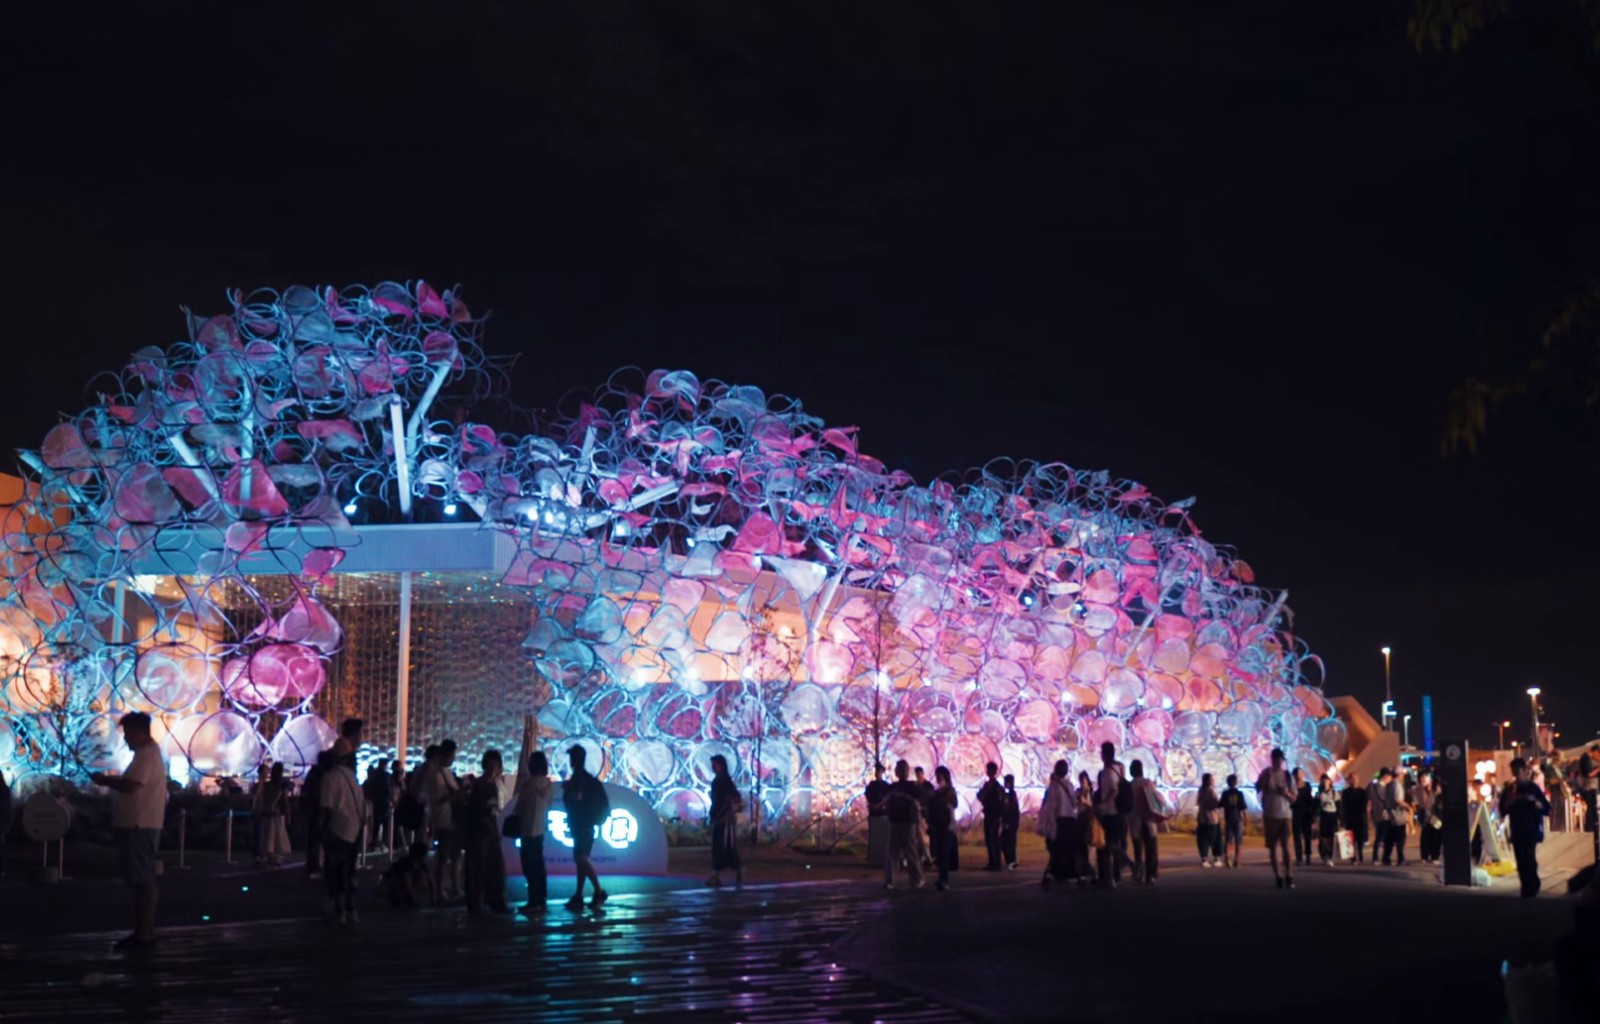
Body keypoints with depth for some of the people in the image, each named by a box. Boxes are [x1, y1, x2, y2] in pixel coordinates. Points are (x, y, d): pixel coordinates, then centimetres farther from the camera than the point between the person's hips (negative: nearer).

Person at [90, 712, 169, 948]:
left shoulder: (147, 754, -16)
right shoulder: (148, 752, 18)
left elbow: (131, 785, -26)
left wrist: (105, 780, -13)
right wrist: (111, 779, 10)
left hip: (140, 825, -11)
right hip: (138, 824, 11)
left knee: (143, 880, -8)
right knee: (142, 880, 13)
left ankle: (144, 935, -7)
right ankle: (143, 932, 18)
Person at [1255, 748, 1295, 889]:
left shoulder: (1288, 775, 3)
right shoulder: (1266, 774, 1)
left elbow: (1294, 799, 6)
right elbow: (1257, 789, -15)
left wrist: (1286, 793, -14)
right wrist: (1266, 777, -26)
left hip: (1285, 815, 0)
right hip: (1269, 815, 0)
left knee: (1286, 847, -9)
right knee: (1272, 848, 1)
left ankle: (1289, 877, -13)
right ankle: (1277, 877, 6)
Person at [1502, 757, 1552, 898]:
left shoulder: (1533, 788, 0)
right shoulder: (1510, 790, 10)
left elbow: (1547, 809, -3)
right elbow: (1503, 811, 7)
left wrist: (1534, 801, -19)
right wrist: (1510, 801, -10)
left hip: (1531, 832, -4)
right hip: (1516, 832, 4)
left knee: (1529, 861, -14)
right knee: (1522, 863, 3)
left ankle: (1530, 891, -11)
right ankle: (1528, 891, 12)